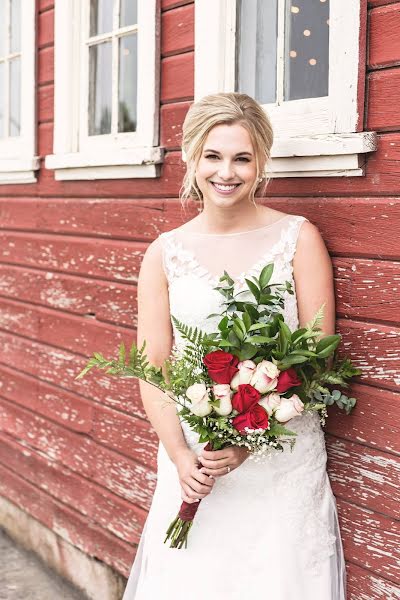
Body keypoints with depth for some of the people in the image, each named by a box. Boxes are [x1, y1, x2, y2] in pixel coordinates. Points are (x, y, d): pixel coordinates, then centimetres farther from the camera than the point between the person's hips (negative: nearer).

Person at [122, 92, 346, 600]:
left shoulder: (298, 238, -3)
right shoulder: (164, 254, 3)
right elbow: (153, 367, 2)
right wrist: (180, 454, -13)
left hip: (283, 457, -1)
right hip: (193, 459, 2)